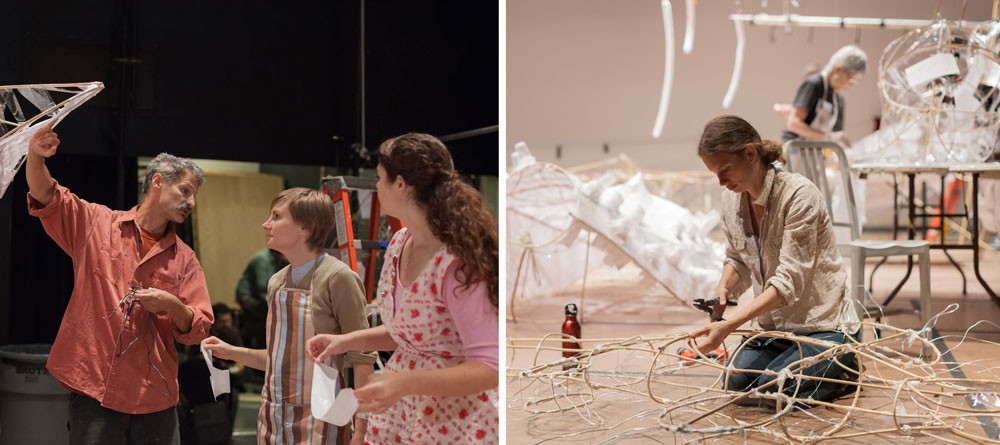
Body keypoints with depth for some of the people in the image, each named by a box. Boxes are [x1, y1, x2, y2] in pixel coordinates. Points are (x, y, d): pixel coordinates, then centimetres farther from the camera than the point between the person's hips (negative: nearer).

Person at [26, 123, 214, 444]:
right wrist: (35, 156, -24)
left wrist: (171, 305, -15)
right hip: (93, 389, -2)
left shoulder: (184, 259, 9)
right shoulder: (95, 223, 4)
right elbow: (45, 195, -3)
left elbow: (198, 329, 5)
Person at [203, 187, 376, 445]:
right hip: (272, 420, 6)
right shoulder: (276, 282, 9)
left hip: (316, 423, -6)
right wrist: (232, 352, 9)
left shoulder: (336, 277, -12)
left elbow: (361, 357, -12)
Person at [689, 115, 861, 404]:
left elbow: (789, 281, -27)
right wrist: (724, 288, -11)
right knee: (736, 382, -13)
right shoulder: (732, 198, -2)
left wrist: (728, 327, -36)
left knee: (770, 390, -20)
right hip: (774, 325, 6)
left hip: (825, 324, -6)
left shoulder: (798, 194, -23)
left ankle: (844, 370, 8)